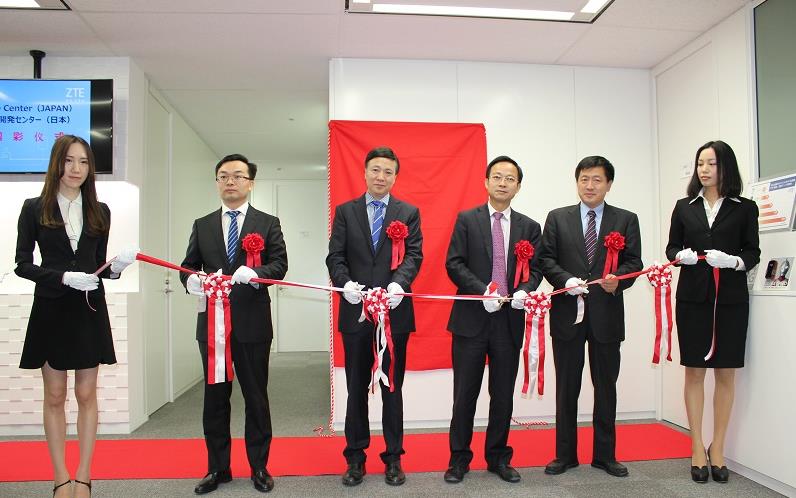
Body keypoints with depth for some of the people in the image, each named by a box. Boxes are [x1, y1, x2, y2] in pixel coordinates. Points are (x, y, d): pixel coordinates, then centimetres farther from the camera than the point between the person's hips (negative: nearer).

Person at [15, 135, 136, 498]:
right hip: (51, 311, -1)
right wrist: (64, 277, -17)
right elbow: (22, 265, -3)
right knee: (54, 396, 7)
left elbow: (99, 265, 9)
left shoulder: (99, 212, 6)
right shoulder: (35, 209, -1)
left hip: (89, 311, 2)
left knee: (86, 395, 6)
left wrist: (116, 267, -12)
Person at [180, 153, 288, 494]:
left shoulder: (268, 223, 3)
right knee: (215, 397, 11)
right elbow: (189, 265, 9)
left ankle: (259, 467, 22)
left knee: (256, 397, 7)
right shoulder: (202, 226, 12)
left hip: (253, 322, -3)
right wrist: (191, 279, -14)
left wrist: (253, 272, -25)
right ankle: (218, 468, 25)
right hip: (212, 322, 3)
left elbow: (280, 264, -6)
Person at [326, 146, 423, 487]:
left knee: (392, 388, 9)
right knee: (356, 388, 11)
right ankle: (355, 457, 25)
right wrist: (345, 283, -19)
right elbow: (335, 256, 1)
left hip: (395, 312, -1)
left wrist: (399, 283, -23)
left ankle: (393, 458, 23)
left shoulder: (409, 213, 6)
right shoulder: (345, 212, 8)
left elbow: (414, 255, -5)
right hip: (355, 311, 1)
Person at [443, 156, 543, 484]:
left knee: (503, 395, 12)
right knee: (465, 394, 5)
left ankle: (498, 457, 28)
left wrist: (524, 290, -15)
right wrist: (482, 291, -17)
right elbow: (454, 263, -4)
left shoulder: (530, 227, 9)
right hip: (471, 319, -2)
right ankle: (459, 458, 20)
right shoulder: (467, 219, 3)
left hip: (510, 321, 2)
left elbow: (535, 269, 6)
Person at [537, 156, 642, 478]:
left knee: (606, 387, 10)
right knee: (566, 387, 9)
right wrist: (566, 280, -16)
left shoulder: (626, 220, 7)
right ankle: (565, 454, 21)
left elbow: (633, 262, 1)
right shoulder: (557, 218, 6)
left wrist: (617, 279, -19)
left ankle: (605, 455, 25)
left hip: (606, 315, 0)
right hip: (567, 314, 0)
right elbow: (546, 259, 1)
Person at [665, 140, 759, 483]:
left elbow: (753, 253, 1)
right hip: (693, 298, 1)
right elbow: (671, 247, 8)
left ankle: (717, 449, 18)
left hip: (731, 300, -1)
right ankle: (697, 449, 14)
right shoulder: (684, 207, 8)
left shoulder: (745, 208, 4)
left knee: (725, 374, 6)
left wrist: (732, 261, -20)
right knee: (694, 372, 4)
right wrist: (682, 255, -13)